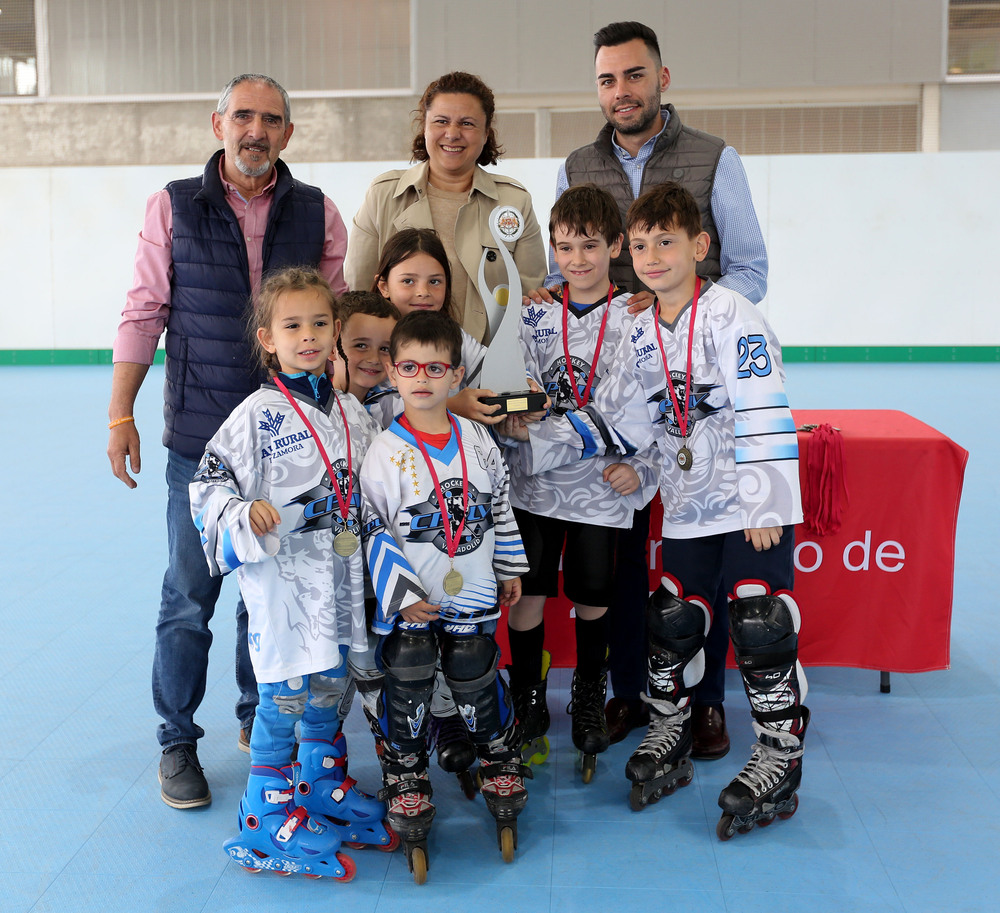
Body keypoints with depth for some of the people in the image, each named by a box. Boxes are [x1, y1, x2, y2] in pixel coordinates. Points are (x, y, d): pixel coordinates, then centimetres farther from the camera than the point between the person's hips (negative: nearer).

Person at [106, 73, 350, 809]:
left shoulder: (317, 213, 5)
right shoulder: (174, 207, 2)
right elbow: (144, 314, 3)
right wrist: (120, 415, -1)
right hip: (201, 437, -1)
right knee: (190, 591, 2)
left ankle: (260, 716, 29)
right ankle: (178, 742, 17)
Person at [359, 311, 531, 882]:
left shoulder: (478, 440, 1)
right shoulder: (385, 453, -10)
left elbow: (501, 508, 12)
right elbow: (371, 531, -7)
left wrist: (511, 571, 16)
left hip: (474, 600, 2)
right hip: (410, 606, -2)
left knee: (481, 692, 8)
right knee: (408, 701, 2)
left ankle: (504, 786, 32)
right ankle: (410, 815, 19)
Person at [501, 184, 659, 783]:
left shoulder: (638, 319, -2)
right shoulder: (533, 313, 3)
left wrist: (638, 468, -10)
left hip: (603, 485, -1)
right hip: (533, 480, 1)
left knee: (593, 596, 8)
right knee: (527, 592, 2)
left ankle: (590, 699, 31)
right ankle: (527, 705, 20)